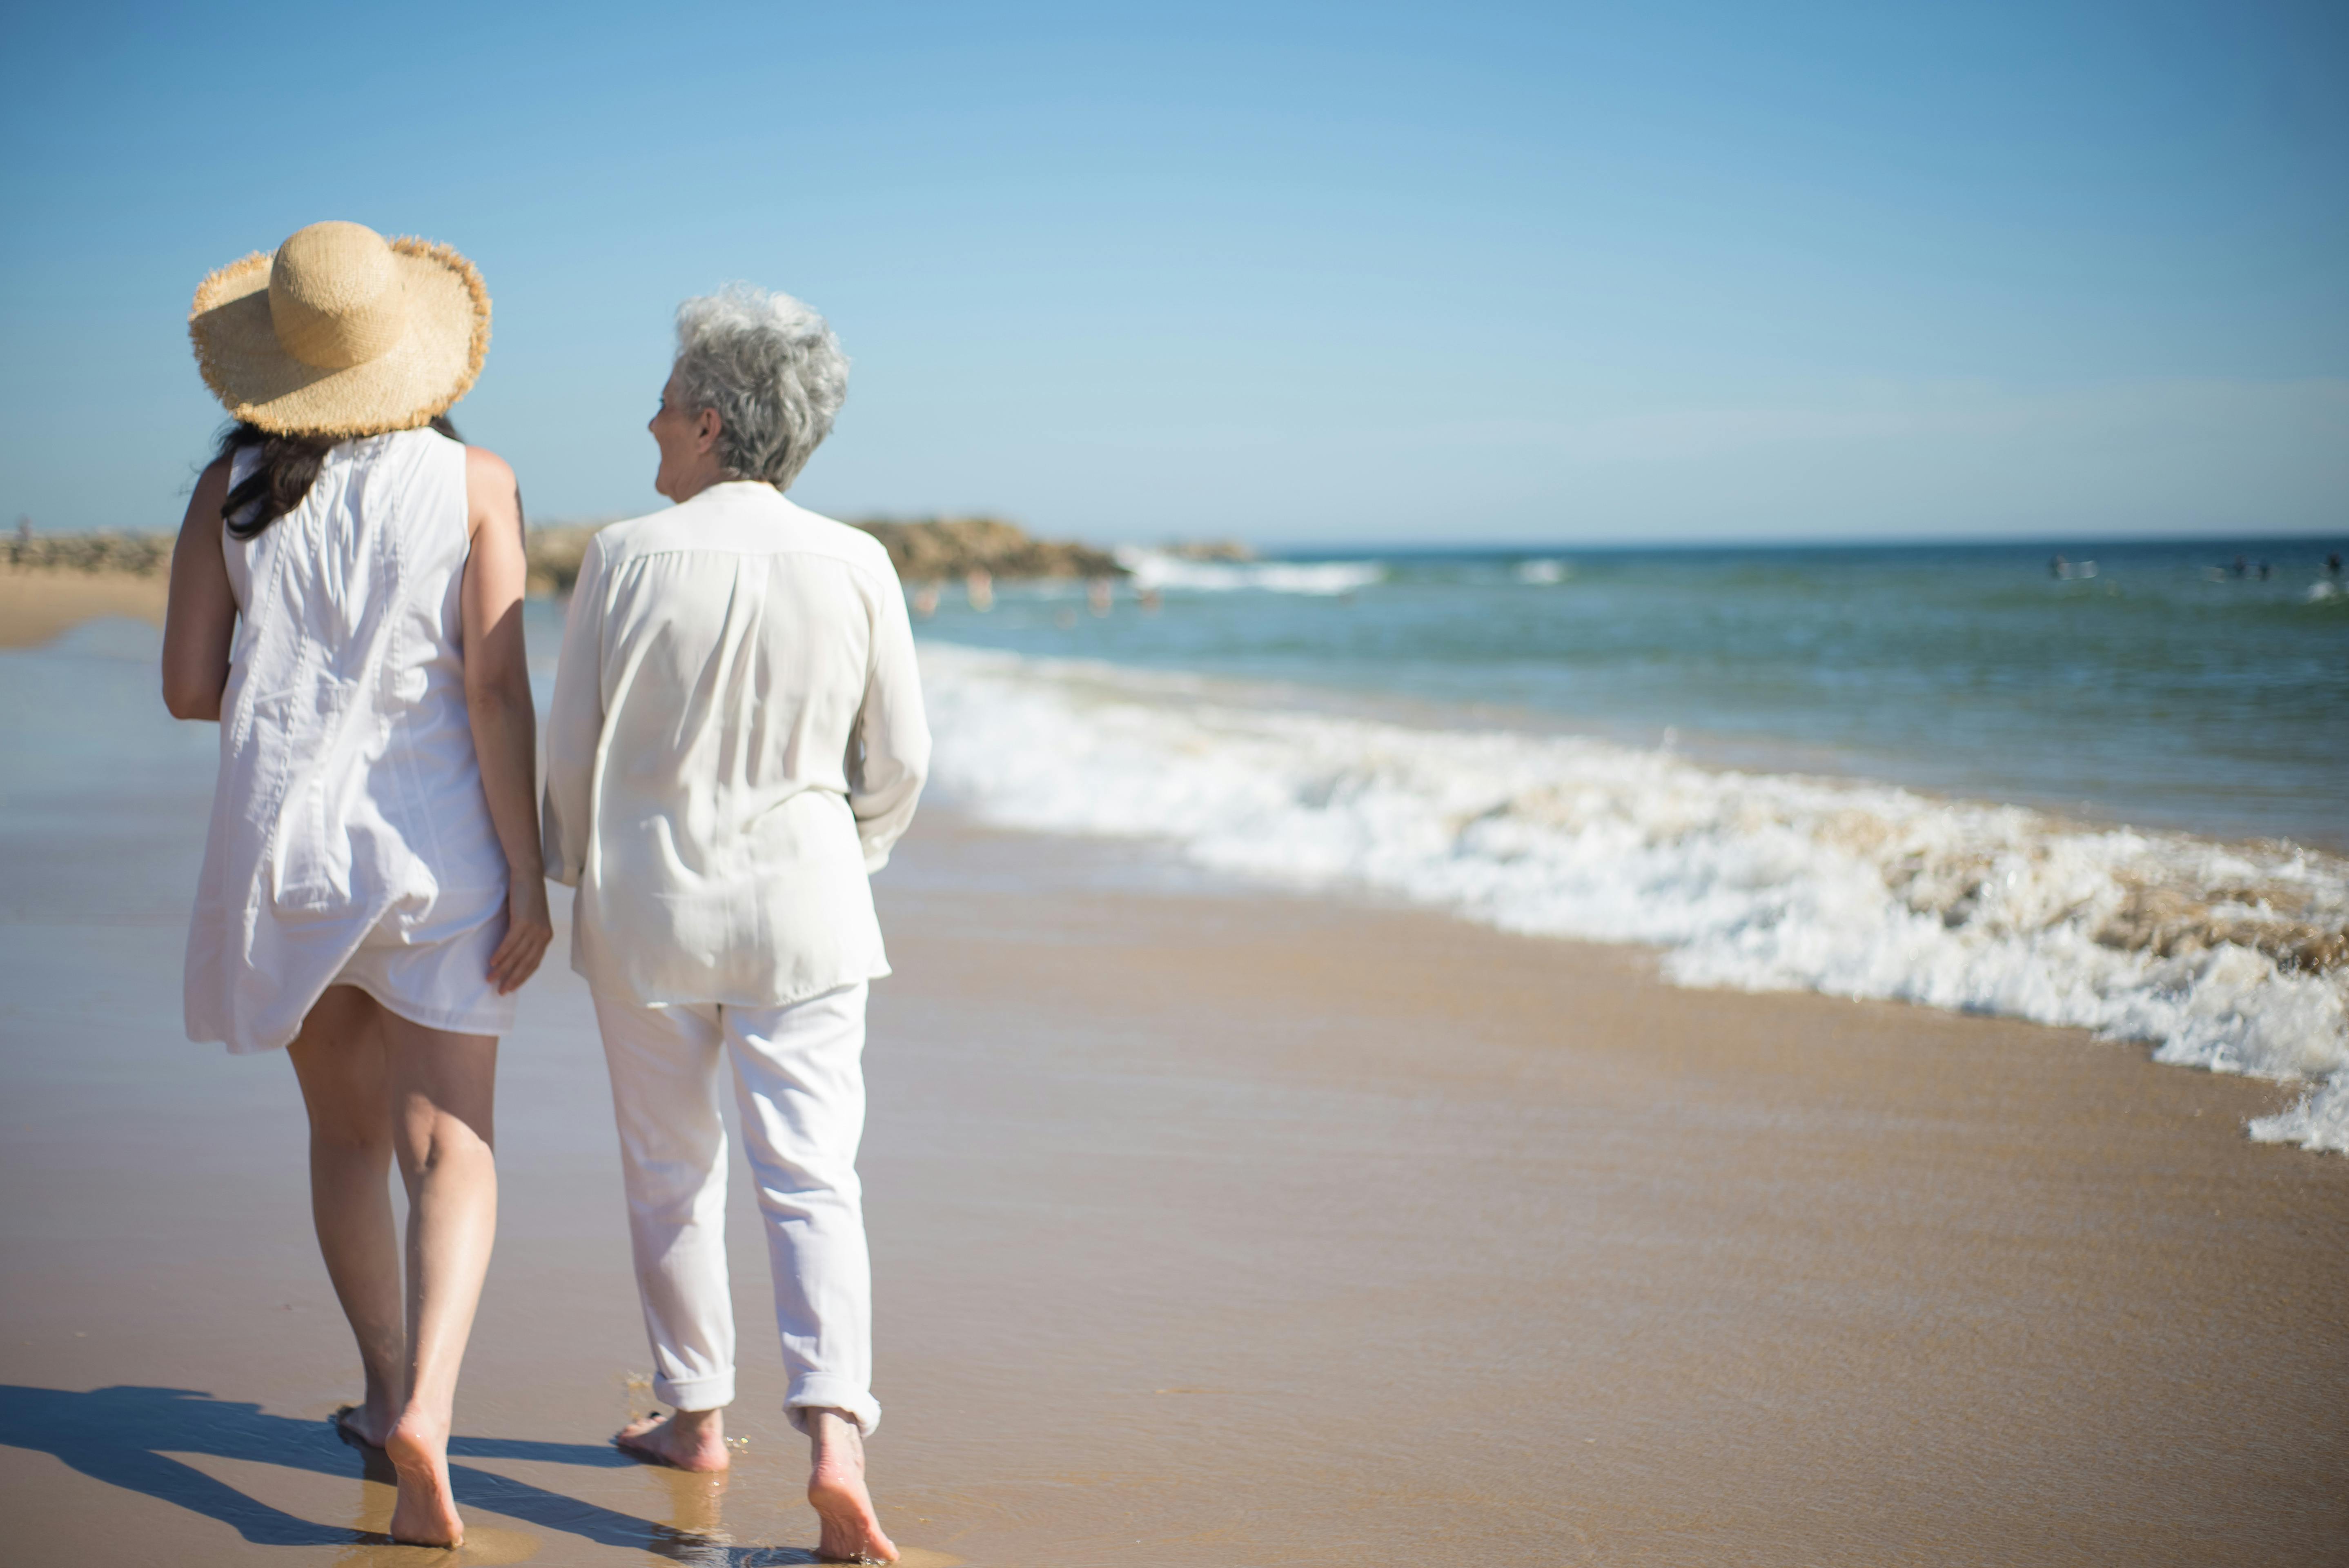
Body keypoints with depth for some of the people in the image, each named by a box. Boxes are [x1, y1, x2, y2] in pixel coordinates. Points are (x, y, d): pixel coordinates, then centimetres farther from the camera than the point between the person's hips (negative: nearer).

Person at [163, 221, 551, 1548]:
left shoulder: (233, 487, 0)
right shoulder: (474, 483, -6)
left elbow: (190, 685, 0)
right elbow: (497, 694, -11)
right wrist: (529, 882, -8)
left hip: (282, 835, 3)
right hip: (435, 842, -2)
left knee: (346, 1132, 19)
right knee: (449, 1151, -2)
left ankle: (391, 1388, 30)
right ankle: (425, 1408, -21)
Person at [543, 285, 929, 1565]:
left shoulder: (627, 557, -9)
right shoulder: (855, 566, -5)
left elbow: (570, 746, -1)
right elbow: (899, 760, 2)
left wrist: (578, 877, 16)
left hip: (646, 905, 0)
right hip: (801, 907, 0)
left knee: (669, 1170, 16)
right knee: (812, 1178, 0)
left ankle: (694, 1414, 28)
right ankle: (834, 1434, -14)